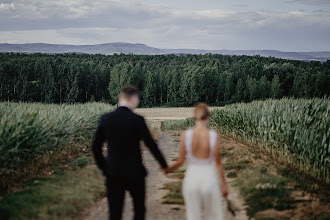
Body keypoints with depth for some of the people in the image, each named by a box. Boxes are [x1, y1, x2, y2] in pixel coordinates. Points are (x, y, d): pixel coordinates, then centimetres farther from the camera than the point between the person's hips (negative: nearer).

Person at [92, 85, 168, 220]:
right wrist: (164, 165, 8)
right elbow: (151, 145, -6)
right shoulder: (137, 120, -13)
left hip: (113, 174, 3)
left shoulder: (105, 119, -2)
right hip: (134, 173, -3)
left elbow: (96, 147, 4)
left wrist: (103, 167, 18)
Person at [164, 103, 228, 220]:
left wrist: (168, 169, 17)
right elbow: (218, 163, -7)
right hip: (209, 177, -1)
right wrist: (224, 184, 3)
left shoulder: (186, 135, -8)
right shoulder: (213, 136, -11)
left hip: (191, 178, 1)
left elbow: (181, 161, -3)